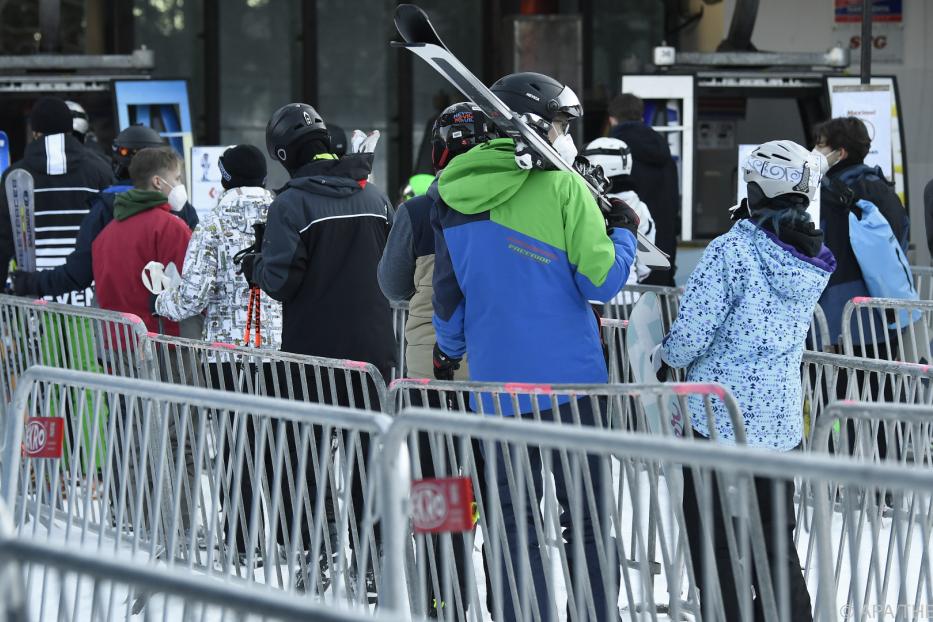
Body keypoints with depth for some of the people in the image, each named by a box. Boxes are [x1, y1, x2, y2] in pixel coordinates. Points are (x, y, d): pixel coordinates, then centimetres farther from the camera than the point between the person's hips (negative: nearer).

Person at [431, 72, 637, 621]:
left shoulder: (453, 199, 6)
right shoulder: (563, 189, -9)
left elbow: (448, 294, 14)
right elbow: (600, 281, -11)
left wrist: (450, 351, 31)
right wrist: (624, 235, 8)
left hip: (497, 381, 4)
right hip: (569, 376, -4)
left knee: (516, 523, 8)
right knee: (587, 520, 4)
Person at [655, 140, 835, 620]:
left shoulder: (731, 252, -16)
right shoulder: (814, 263, 3)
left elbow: (691, 336, -16)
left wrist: (664, 355, 4)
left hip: (720, 421, -6)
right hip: (781, 424, 6)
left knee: (714, 553, 2)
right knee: (777, 548, 15)